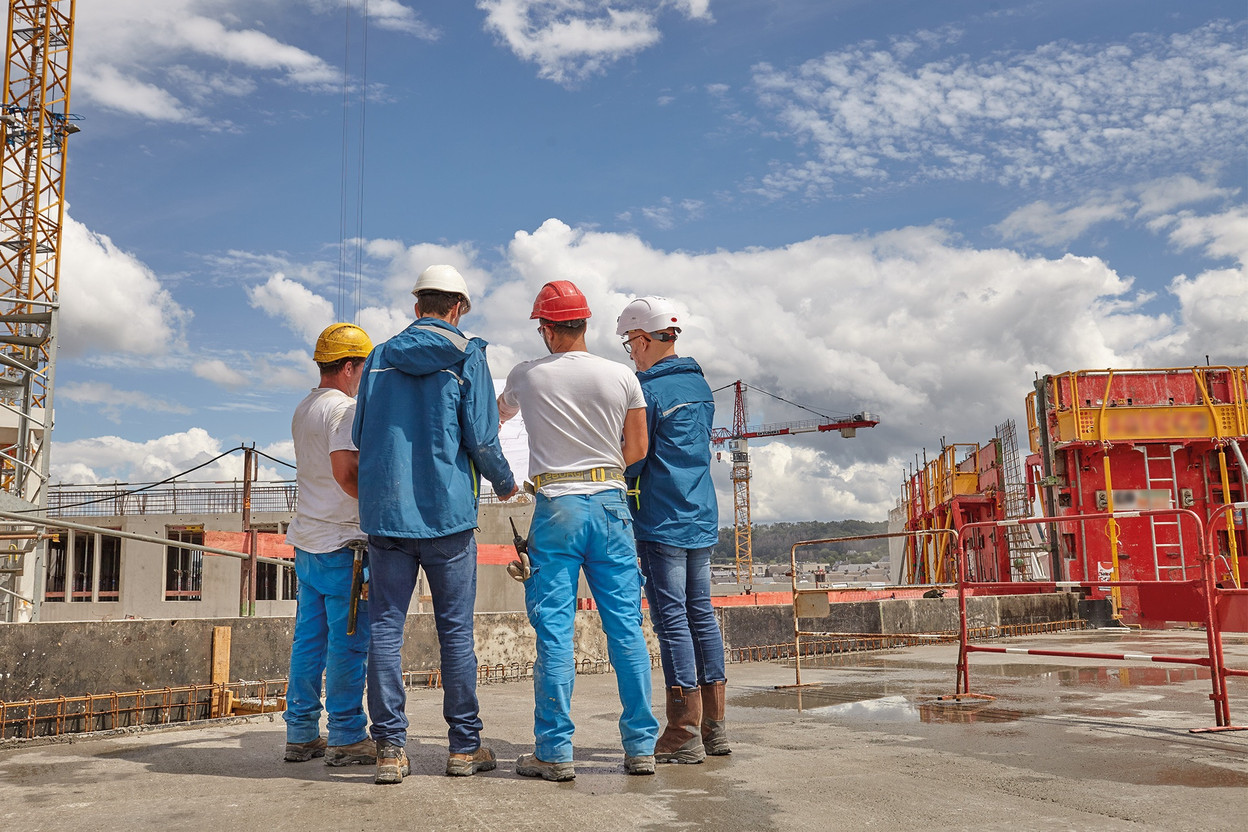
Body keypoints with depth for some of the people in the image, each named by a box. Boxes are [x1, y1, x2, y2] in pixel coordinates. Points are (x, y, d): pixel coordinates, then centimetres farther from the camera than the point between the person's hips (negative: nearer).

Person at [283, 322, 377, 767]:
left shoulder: (303, 409, 17)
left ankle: (301, 734, 18)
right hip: (342, 539, -9)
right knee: (349, 641, -3)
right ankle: (346, 738, 2)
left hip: (307, 539, 9)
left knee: (309, 638, 12)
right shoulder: (344, 409, -12)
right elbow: (345, 472, -23)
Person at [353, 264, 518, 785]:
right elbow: (482, 439, -6)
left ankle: (390, 748, 4)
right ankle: (465, 746, 11)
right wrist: (505, 484, 12)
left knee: (386, 627, 5)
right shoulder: (466, 357, 0)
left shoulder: (380, 356, 10)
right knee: (455, 629, 5)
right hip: (447, 512, -2)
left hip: (385, 510, 3)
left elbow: (360, 436, 15)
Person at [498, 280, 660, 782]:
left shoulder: (526, 376, 1)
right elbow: (637, 450, 7)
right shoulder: (622, 377, 1)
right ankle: (641, 747, 12)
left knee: (554, 631, 2)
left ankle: (555, 751, 6)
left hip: (557, 507, -1)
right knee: (626, 626, 6)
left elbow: (499, 415, 24)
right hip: (611, 502, 2)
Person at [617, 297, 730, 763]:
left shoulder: (648, 390, -12)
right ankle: (714, 726, 18)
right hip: (703, 516, 8)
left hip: (661, 521, -8)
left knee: (671, 619, -4)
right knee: (701, 612, 11)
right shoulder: (700, 384, 14)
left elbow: (632, 461, -12)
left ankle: (685, 733, 0)